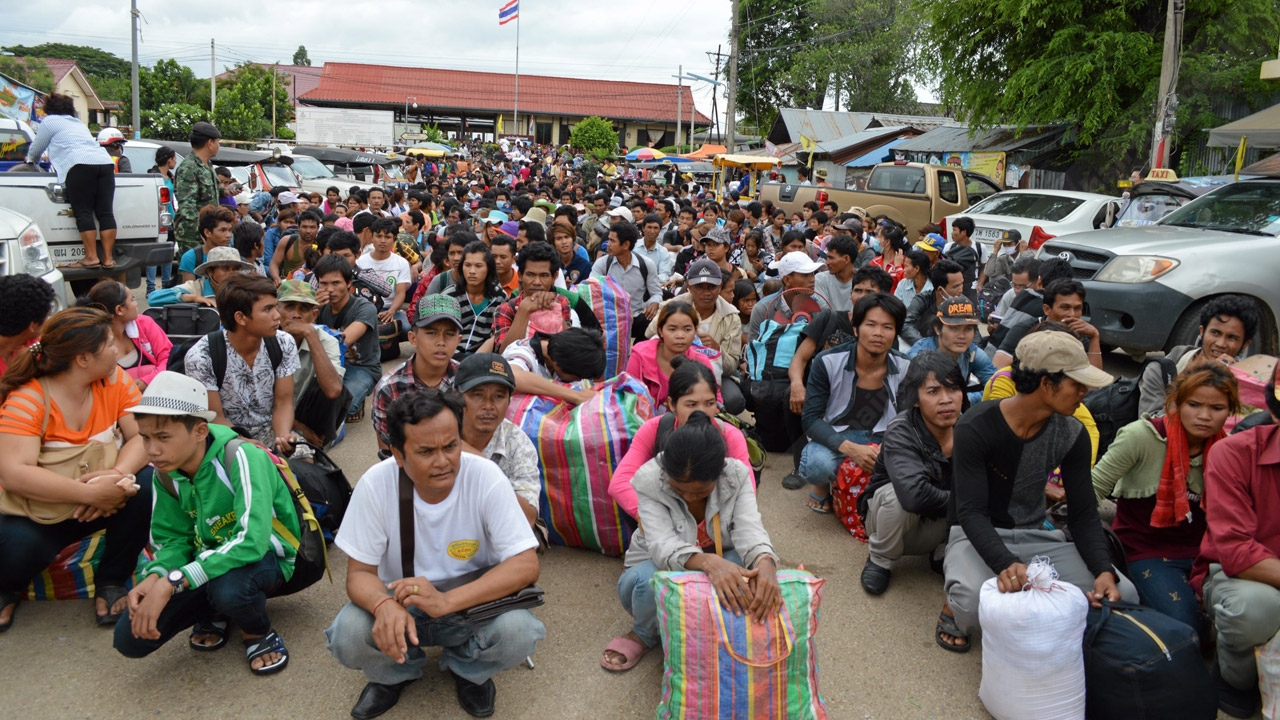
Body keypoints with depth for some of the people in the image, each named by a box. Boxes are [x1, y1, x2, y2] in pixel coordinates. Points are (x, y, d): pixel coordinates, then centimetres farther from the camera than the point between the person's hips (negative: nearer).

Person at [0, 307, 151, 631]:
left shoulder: (115, 379, -8)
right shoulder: (26, 400, -20)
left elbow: (142, 436, -16)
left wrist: (119, 473, -37)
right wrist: (89, 493, -40)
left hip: (104, 496, 3)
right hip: (41, 510, -3)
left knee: (146, 485, -28)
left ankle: (111, 581, -5)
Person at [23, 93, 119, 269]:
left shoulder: (50, 121, 15)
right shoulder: (78, 123, 35)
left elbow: (35, 149, 22)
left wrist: (31, 161, 42)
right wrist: (56, 157, 61)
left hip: (80, 164, -6)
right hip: (105, 162, 6)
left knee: (83, 213, -7)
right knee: (105, 213, 0)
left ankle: (91, 257, -13)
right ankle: (108, 258, -4)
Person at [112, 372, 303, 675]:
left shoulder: (240, 458, -28)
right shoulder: (165, 473, -7)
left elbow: (251, 540, -37)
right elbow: (172, 539, 0)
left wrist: (171, 583, -40)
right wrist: (154, 578, -23)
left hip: (264, 555, -5)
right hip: (210, 558, 5)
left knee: (229, 588, -39)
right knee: (130, 638, -10)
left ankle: (259, 633, -3)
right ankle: (214, 611, 17)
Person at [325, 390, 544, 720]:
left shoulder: (485, 477, -23)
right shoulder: (376, 483, -20)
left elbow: (526, 566, -24)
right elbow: (360, 572, -13)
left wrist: (446, 601, -38)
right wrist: (384, 606, -38)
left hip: (475, 601, -1)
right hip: (401, 601, 1)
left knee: (519, 631, -30)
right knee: (348, 634, -27)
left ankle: (467, 668, 6)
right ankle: (396, 671, 9)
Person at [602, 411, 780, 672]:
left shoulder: (737, 475, -20)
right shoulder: (648, 480, -27)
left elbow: (749, 528, -31)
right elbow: (662, 544, -39)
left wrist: (765, 562, -56)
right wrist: (708, 562, -60)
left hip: (719, 560, 2)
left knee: (746, 577, -33)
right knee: (647, 582, -38)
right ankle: (645, 634, -1)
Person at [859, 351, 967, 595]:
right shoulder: (900, 433, -28)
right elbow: (914, 494, -44)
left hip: (941, 525, 3)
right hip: (892, 513, -3)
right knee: (898, 495, -37)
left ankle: (944, 554, 3)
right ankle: (880, 559, -7)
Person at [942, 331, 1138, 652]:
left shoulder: (1072, 435, -4)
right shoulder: (975, 429, -20)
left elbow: (1084, 514, -3)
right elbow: (971, 512, -25)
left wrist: (1104, 570, -23)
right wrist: (1006, 564, -44)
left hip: (1036, 535, 5)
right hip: (978, 537, -5)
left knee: (1122, 595, -17)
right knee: (975, 601, -38)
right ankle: (954, 608, 0)